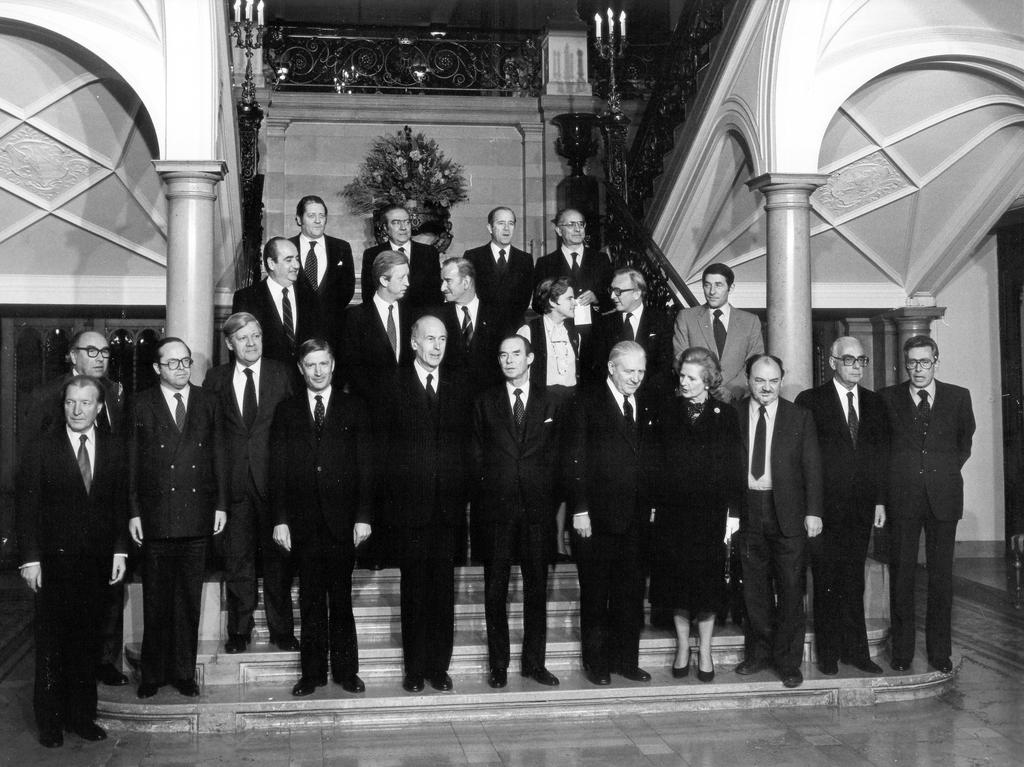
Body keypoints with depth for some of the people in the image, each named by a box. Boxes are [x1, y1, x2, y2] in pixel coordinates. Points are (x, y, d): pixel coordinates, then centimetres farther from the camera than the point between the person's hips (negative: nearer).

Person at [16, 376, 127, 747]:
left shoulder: (114, 447, 6)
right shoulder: (40, 448, -2)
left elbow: (120, 503, 7)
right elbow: (27, 506, -3)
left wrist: (119, 550, 1)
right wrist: (30, 558, -8)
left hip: (98, 562, 2)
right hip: (54, 561, -2)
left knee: (88, 641, 7)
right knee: (52, 643, 5)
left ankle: (81, 715, 18)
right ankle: (50, 720, 15)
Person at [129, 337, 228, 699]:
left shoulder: (208, 403, 8)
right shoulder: (142, 405, 3)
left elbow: (218, 455, 9)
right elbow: (132, 462, 2)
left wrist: (221, 504, 4)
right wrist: (134, 512, -2)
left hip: (197, 517, 2)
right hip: (156, 517, -2)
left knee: (189, 599, 7)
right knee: (156, 601, 5)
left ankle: (184, 672, 16)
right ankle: (153, 673, 15)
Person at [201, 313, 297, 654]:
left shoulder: (282, 374, 5)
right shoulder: (216, 378, 7)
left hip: (273, 479, -1)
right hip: (233, 481, 1)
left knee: (277, 555, 4)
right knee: (236, 557, 4)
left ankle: (281, 629, 14)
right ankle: (239, 631, 15)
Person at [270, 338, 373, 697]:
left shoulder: (353, 408, 7)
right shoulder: (286, 411, 9)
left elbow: (365, 466, 3)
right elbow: (278, 469, 5)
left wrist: (364, 516, -4)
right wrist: (280, 519, -2)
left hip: (341, 518, -1)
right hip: (303, 518, 1)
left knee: (341, 597, 3)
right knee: (310, 600, 5)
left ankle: (346, 670, 13)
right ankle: (312, 672, 12)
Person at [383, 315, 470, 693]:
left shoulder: (458, 392, 11)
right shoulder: (393, 389, 1)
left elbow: (465, 449, 10)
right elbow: (379, 448, -2)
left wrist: (464, 495, 2)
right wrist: (388, 497, -8)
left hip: (448, 506, 3)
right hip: (409, 506, -3)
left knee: (444, 588, 5)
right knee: (414, 588, 3)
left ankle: (440, 667, 13)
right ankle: (415, 669, 12)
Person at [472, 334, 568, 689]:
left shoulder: (551, 404, 8)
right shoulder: (485, 403, 8)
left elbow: (558, 457, 8)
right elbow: (477, 456, 7)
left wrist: (555, 499, 1)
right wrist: (483, 497, 1)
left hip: (538, 506, 0)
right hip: (497, 507, 0)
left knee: (537, 587, 5)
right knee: (495, 590, 3)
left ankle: (534, 662, 15)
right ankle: (498, 664, 12)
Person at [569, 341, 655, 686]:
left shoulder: (646, 408, 12)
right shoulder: (588, 404, -4)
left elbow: (649, 460, 13)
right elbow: (578, 461, -7)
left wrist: (650, 505, 4)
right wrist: (580, 510, -12)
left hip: (636, 516, 5)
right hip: (597, 515, -4)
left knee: (631, 592, 8)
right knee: (595, 594, 5)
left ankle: (626, 660, 19)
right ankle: (596, 663, 14)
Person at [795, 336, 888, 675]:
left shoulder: (875, 403, 12)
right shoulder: (810, 401, -2)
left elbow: (882, 456, 13)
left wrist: (880, 501, 6)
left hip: (861, 507, 3)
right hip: (825, 507, -3)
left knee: (853, 582, 8)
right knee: (826, 584, 3)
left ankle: (855, 650, 15)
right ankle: (828, 653, 12)